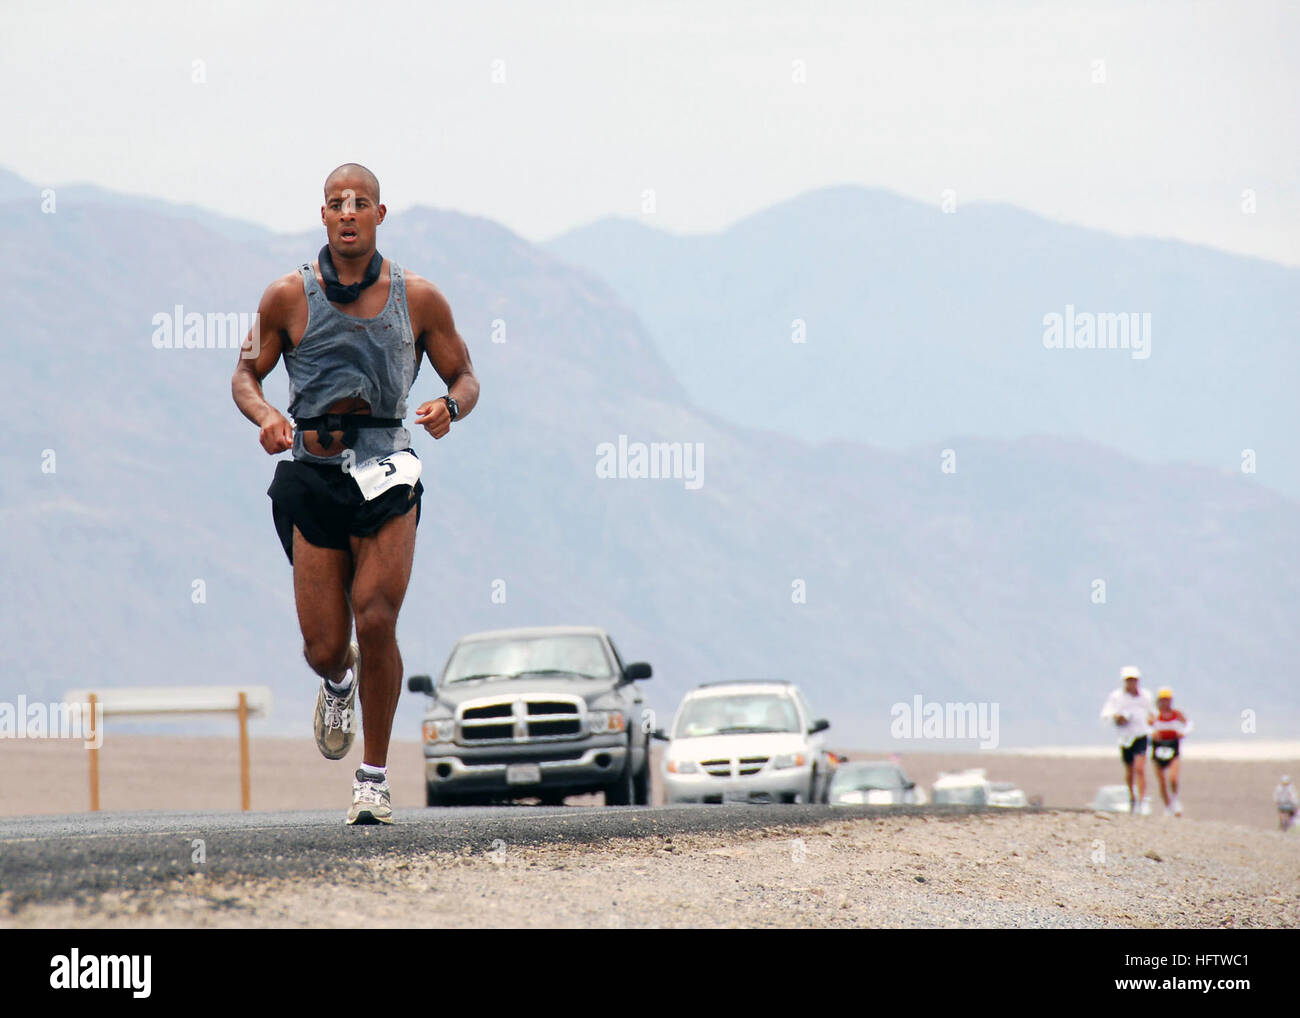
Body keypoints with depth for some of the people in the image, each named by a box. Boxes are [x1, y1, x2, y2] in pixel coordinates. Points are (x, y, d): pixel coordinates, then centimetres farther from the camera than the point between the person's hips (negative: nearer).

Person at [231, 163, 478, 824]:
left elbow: (464, 377, 11)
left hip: (385, 471, -1)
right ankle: (339, 684, 42)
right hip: (311, 474, 1)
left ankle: (375, 778, -2)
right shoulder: (289, 297, 1)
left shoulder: (418, 299, 1)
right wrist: (264, 416, -13)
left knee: (376, 621, -16)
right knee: (325, 647, 1)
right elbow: (246, 373, 9)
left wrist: (449, 408, -12)